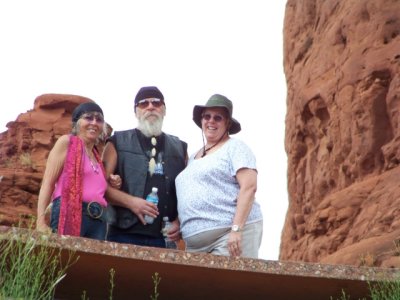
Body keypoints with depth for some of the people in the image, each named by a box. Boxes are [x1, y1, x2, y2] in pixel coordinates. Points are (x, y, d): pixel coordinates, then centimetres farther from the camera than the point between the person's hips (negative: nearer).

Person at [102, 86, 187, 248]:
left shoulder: (180, 148, 18)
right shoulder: (118, 142, 10)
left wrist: (180, 221, -1)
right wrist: (131, 202, -12)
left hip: (164, 239, 2)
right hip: (124, 234, -2)